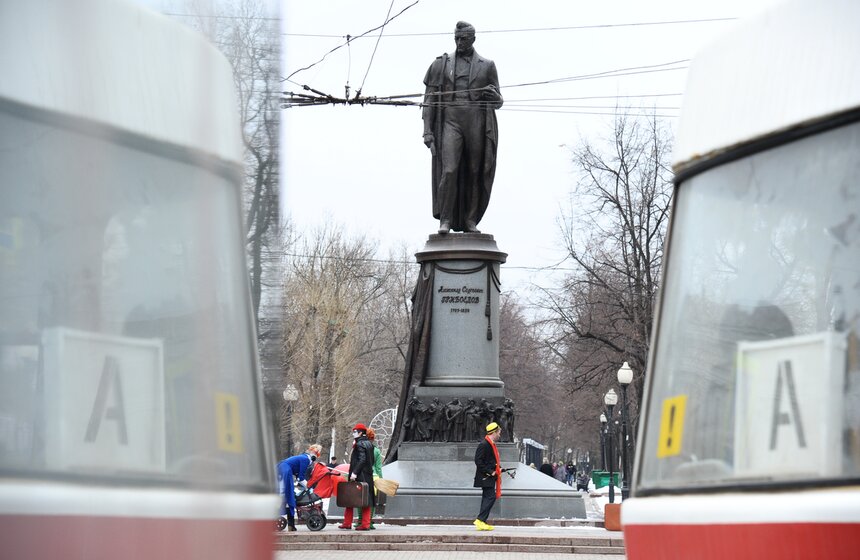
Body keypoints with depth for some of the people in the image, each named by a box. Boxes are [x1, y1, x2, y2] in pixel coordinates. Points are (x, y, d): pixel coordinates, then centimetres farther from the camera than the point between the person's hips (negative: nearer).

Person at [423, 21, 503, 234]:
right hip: (451, 122, -1)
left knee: (474, 173, -1)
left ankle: (470, 220, 6)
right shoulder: (441, 65, 12)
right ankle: (445, 220, -10)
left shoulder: (487, 66, 12)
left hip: (477, 123, 1)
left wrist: (493, 95, -12)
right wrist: (427, 131, -1)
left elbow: (498, 103, 14)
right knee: (449, 171, -14)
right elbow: (429, 99, 9)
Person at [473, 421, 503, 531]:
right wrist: (490, 472, -19)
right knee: (490, 497, -14)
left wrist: (498, 468, 11)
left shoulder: (491, 445, 16)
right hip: (486, 477, -10)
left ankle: (481, 521, 13)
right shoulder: (484, 445, -15)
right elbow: (478, 461, -19)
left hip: (491, 477, 10)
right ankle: (480, 520, -15)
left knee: (488, 498, 10)